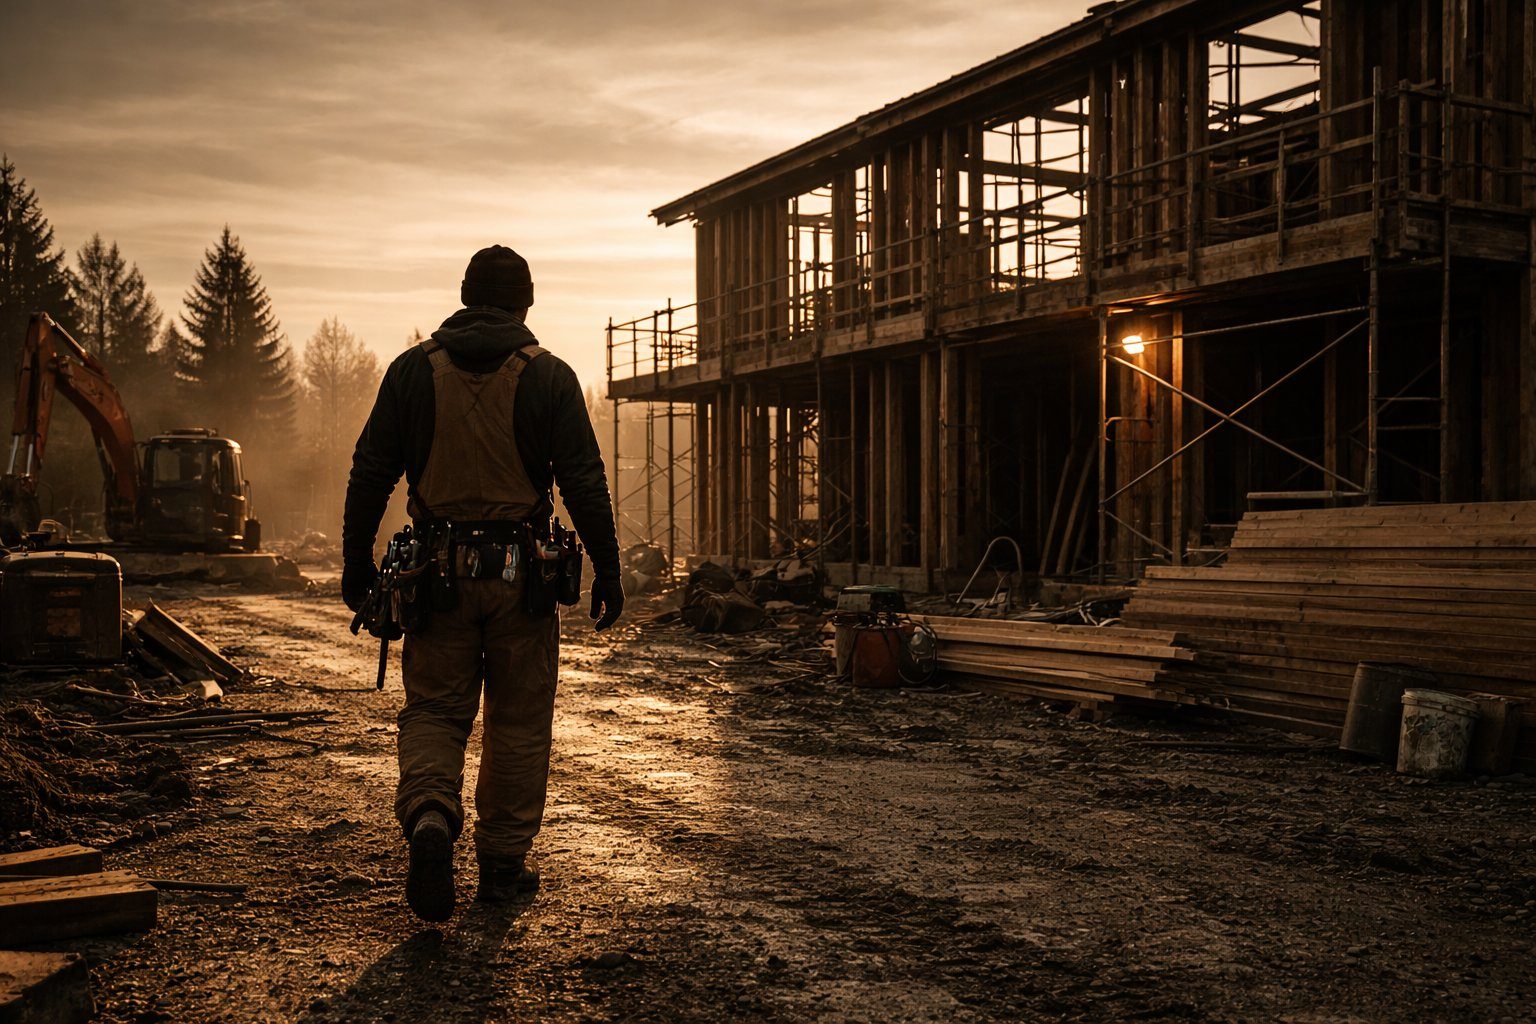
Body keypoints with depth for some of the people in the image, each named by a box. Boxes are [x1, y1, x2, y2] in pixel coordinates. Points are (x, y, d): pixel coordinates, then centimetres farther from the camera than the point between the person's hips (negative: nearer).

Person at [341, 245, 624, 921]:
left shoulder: (412, 370, 4)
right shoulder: (548, 377, -1)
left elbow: (370, 474, 5)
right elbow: (584, 484, -5)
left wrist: (356, 564, 13)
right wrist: (607, 572, 1)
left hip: (438, 572, 1)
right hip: (520, 573, -1)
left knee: (433, 711, 10)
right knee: (517, 722, 10)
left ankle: (429, 815, -17)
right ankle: (504, 863, 17)